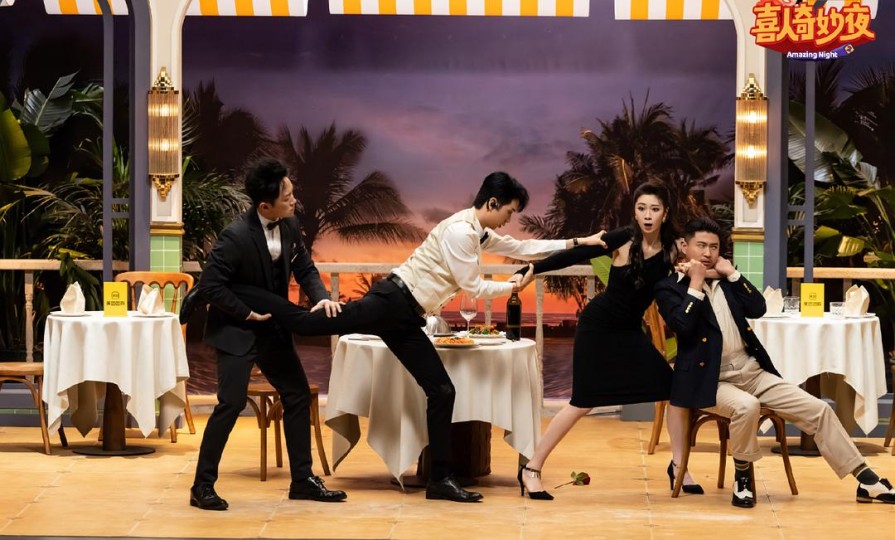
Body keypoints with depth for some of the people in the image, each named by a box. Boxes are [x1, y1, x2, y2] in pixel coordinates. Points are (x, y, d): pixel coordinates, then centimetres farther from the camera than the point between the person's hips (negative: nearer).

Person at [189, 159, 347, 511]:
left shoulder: (289, 225, -6)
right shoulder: (236, 236, -27)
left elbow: (305, 268, 5)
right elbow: (210, 286, -25)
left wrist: (321, 297, -13)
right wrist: (248, 314, -20)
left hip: (273, 328, 8)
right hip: (236, 330, -8)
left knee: (298, 395, 9)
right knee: (231, 403, -13)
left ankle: (302, 479, 18)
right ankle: (202, 486, -3)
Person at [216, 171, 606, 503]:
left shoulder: (480, 234, 18)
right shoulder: (460, 230, -12)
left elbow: (523, 248, 25)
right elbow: (473, 287, -10)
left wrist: (580, 242, 21)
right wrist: (511, 287, 4)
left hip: (406, 319, 9)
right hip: (391, 302, -9)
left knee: (441, 391, 5)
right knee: (306, 323, -20)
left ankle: (440, 479, 8)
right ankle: (234, 293, -9)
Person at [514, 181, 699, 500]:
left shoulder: (670, 252, -3)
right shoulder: (623, 240, -16)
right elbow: (574, 256, -15)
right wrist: (531, 271, -20)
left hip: (630, 331, 5)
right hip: (597, 326, -5)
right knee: (583, 403, -7)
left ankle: (678, 465, 12)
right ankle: (531, 470, 3)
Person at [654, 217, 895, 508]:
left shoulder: (724, 281, 16)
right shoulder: (669, 287, -2)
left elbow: (758, 308, 6)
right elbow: (682, 326, -19)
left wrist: (732, 274, 1)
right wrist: (695, 284, -14)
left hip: (753, 372, 7)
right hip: (711, 381, -6)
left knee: (818, 410, -3)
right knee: (746, 406, -39)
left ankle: (868, 482, 2)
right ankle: (742, 476, -13)